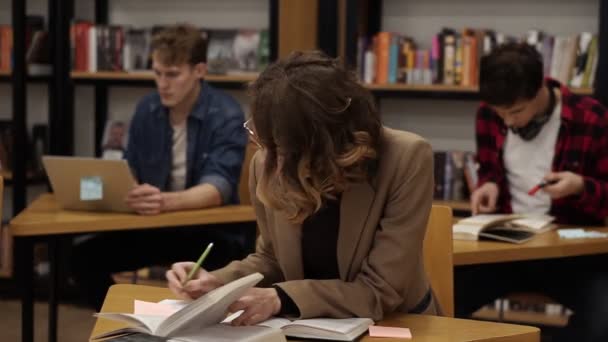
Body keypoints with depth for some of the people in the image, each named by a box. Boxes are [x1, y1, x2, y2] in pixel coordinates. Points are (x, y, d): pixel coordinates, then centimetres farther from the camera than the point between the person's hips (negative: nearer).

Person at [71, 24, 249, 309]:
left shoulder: (226, 115, -16)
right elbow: (130, 174, 10)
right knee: (85, 258, -9)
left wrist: (166, 201, -47)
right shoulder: (147, 109, 2)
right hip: (155, 227, 6)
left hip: (213, 231, -6)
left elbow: (219, 187, -28)